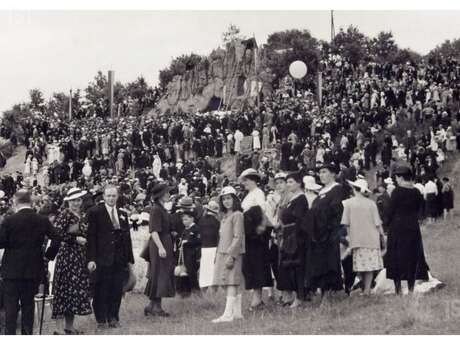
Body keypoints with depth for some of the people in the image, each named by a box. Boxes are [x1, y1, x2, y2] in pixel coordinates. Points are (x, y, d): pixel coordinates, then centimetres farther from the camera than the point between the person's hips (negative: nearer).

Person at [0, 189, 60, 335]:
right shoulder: (43, 221, -4)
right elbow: (57, 238, -6)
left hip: (12, 270, -3)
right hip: (34, 270, 3)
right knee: (28, 304, 13)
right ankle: (27, 334, 16)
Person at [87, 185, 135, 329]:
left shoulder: (122, 214, 14)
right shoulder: (95, 212, -2)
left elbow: (127, 238, 16)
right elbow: (91, 236, -6)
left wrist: (130, 259, 13)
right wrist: (91, 259, -12)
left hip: (119, 260, 4)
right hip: (102, 259, -4)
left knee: (117, 290, 5)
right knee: (101, 290, 1)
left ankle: (113, 318, 16)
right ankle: (101, 320, 11)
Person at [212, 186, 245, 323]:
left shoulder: (237, 215, -9)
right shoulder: (225, 216, 18)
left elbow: (238, 238, -15)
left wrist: (231, 255, -21)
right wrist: (218, 255, 15)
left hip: (233, 254, -9)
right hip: (222, 254, 9)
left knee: (231, 283, -12)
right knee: (227, 284, 9)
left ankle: (228, 314, -17)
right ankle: (237, 312, 14)